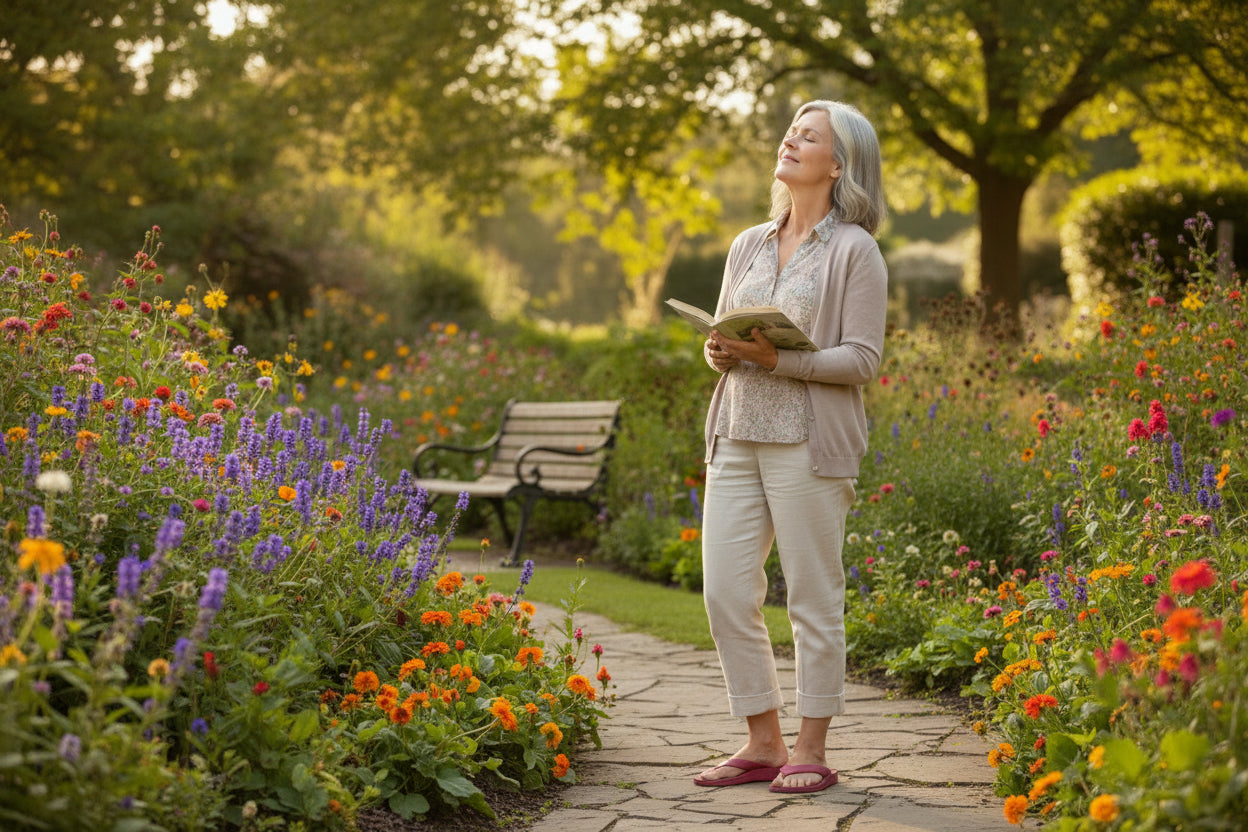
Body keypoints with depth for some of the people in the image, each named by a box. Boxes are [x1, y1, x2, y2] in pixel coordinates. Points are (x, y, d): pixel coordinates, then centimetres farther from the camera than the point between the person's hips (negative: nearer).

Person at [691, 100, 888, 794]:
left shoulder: (854, 250, -2)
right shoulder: (749, 246, 16)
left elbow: (862, 360, -8)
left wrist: (777, 358, -19)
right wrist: (720, 352, -2)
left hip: (809, 442, -6)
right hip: (738, 435, 6)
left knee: (813, 598, 0)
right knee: (727, 593, 3)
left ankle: (812, 751, 11)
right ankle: (764, 743, 16)